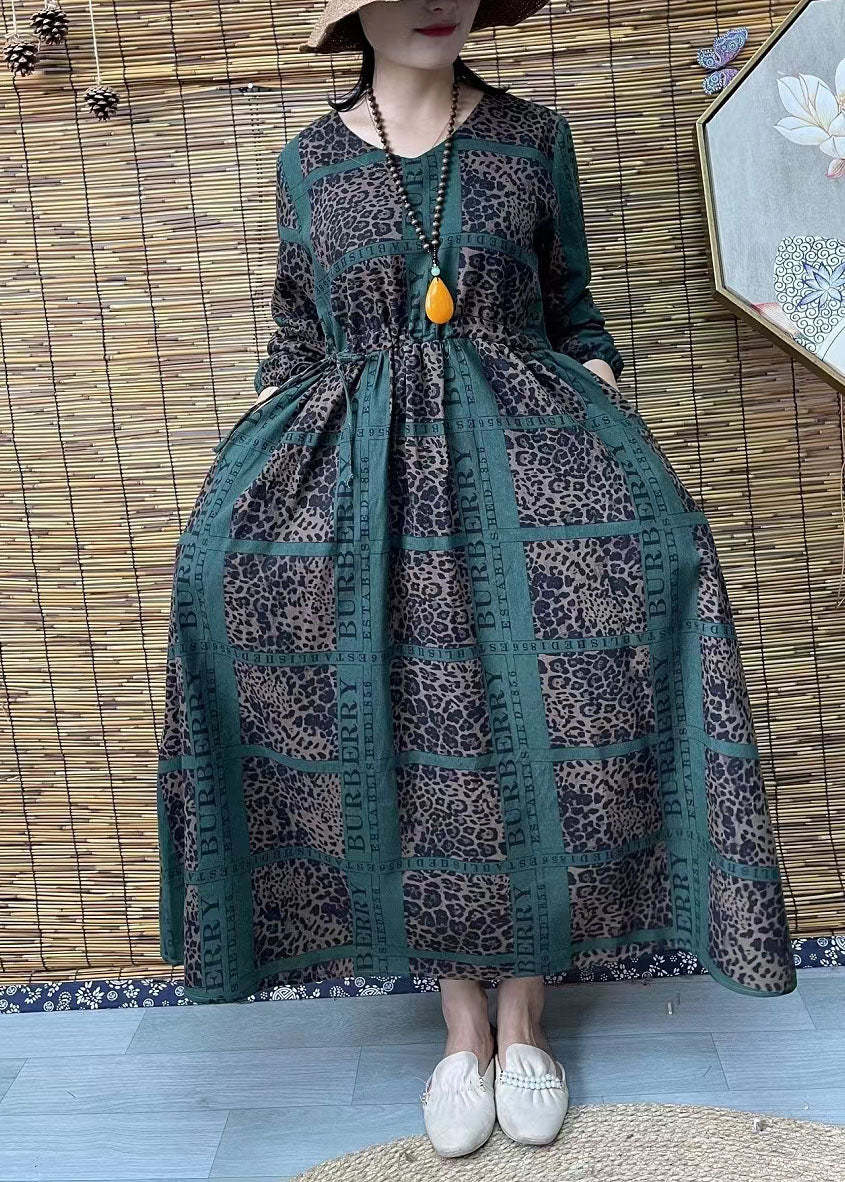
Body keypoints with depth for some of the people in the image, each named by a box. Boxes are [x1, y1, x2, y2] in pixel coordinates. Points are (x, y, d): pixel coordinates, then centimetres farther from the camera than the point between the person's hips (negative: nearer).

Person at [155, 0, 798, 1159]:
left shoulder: (534, 138, 12)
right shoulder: (308, 161, 13)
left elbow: (574, 312, 13)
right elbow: (294, 336, 15)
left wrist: (616, 422, -1)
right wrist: (254, 455, 2)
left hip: (515, 438, 0)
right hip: (358, 461, 1)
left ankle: (522, 1013, -2)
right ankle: (462, 1022, 1)